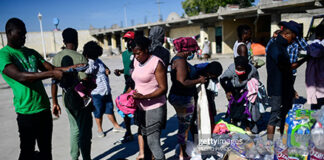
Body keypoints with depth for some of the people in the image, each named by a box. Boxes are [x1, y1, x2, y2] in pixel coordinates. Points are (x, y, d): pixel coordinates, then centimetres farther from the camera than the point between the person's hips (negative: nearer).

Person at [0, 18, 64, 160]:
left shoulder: (31, 52, 14)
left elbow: (51, 68, 11)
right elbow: (21, 76, -24)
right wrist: (52, 74, -30)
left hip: (44, 108, 7)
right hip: (27, 112, -6)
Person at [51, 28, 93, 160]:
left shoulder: (56, 58, 2)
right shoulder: (80, 58, -17)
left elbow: (54, 82, 4)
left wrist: (55, 102, 11)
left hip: (67, 100, 6)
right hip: (81, 101, -6)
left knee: (75, 129, 21)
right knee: (85, 132, 7)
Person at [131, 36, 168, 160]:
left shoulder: (157, 63, -15)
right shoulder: (136, 61, 8)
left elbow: (163, 88, -17)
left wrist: (143, 96, -25)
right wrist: (132, 95, 3)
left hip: (154, 108, -7)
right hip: (141, 107, 7)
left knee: (153, 142, -6)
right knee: (145, 138, 16)